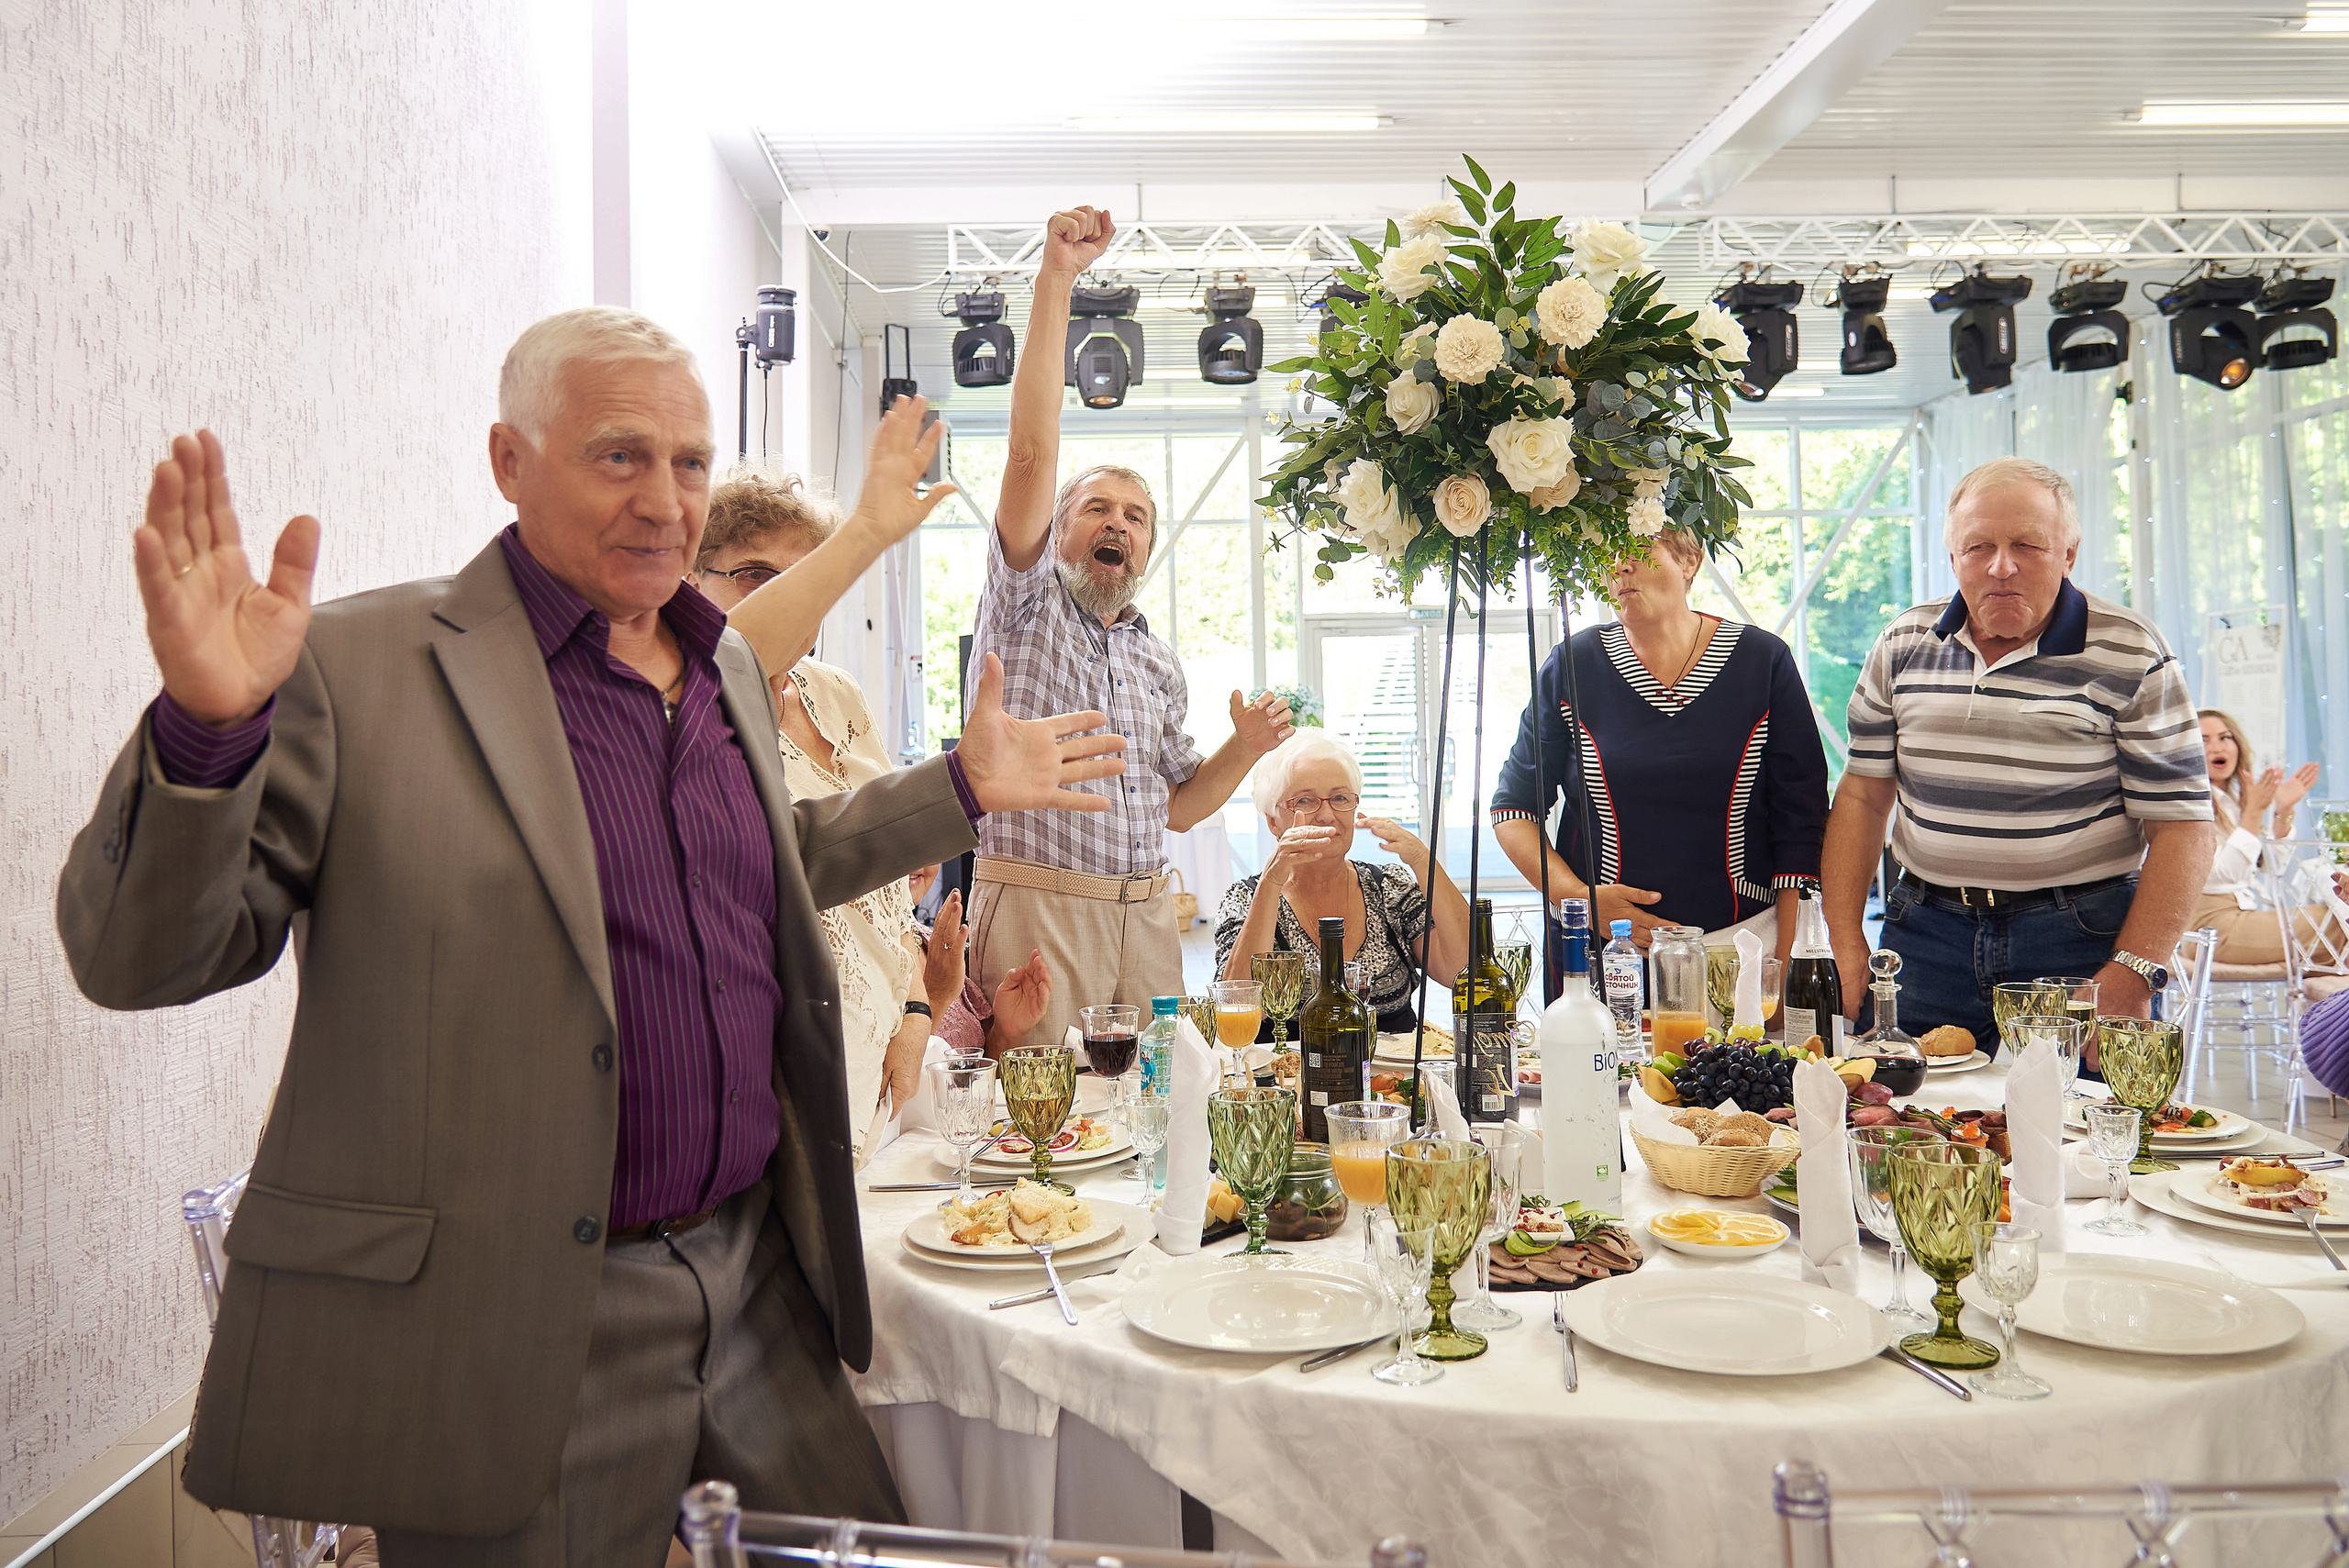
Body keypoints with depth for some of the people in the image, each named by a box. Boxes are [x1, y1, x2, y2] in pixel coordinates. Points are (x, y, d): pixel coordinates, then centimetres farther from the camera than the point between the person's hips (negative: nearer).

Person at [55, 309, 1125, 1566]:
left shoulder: (727, 667, 11)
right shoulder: (354, 665, -10)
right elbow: (135, 958, -11)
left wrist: (963, 788, 20)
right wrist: (206, 728, -29)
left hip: (759, 1283, 6)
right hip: (514, 1333, -6)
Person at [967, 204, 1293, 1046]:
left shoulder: (1159, 664, 18)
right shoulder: (1028, 603, 3)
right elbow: (1031, 454, -11)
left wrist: (1244, 748, 4)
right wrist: (1056, 280, -17)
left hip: (1146, 912, 5)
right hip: (1036, 905, -5)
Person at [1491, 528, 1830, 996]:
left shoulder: (1764, 661, 0)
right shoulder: (1573, 666, 0)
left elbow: (1801, 824, -1)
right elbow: (1513, 807, 4)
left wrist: (1788, 967, -7)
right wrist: (1580, 898, -11)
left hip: (1741, 944, 0)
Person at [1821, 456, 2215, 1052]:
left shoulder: (2130, 657, -5)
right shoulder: (1903, 645, 5)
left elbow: (2181, 828, -8)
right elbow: (1863, 795, 8)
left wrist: (2131, 977, -18)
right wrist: (1846, 941, 0)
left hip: (2078, 939, -3)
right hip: (1926, 930, 3)